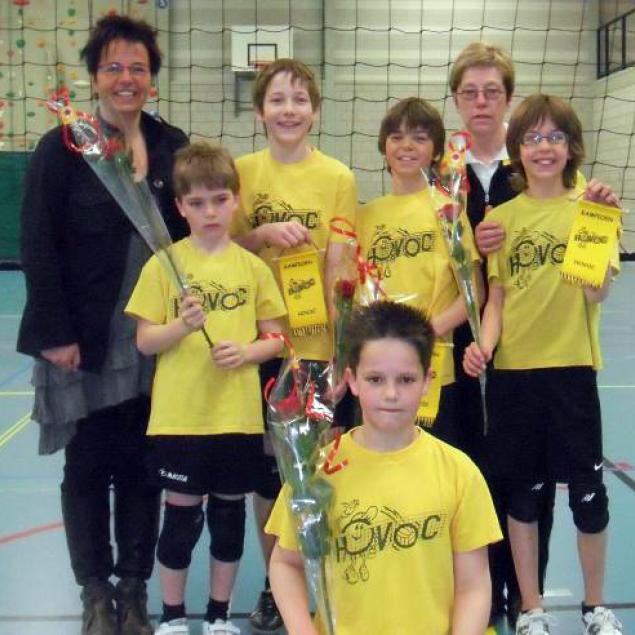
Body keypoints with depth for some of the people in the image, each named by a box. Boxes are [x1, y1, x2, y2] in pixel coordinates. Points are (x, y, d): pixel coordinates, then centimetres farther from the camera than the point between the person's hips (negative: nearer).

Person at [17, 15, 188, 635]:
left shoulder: (173, 147, 5)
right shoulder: (62, 148, -4)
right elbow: (38, 248, -7)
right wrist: (56, 334, -12)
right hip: (84, 343, -2)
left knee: (140, 467, 10)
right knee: (87, 467, 9)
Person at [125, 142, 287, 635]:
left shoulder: (252, 267, 2)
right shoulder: (164, 264, -4)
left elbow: (275, 338, 6)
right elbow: (145, 342, -4)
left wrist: (246, 351, -13)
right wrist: (182, 325, -22)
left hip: (238, 416, 2)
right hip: (179, 416, -2)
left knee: (229, 514, 13)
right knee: (182, 516, 8)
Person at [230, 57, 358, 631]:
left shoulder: (339, 179, -3)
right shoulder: (242, 172, 2)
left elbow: (338, 270, -5)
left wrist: (346, 348, -11)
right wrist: (264, 234, -15)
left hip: (320, 346, -2)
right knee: (266, 467, 11)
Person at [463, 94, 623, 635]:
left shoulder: (590, 206, 0)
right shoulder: (502, 215, 5)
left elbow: (598, 292, -11)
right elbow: (497, 298, 6)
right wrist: (485, 345, -12)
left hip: (571, 366, -1)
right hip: (512, 369, 2)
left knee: (587, 491, 8)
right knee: (522, 491, 11)